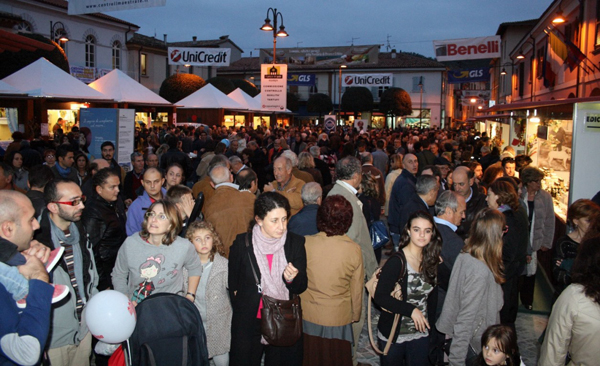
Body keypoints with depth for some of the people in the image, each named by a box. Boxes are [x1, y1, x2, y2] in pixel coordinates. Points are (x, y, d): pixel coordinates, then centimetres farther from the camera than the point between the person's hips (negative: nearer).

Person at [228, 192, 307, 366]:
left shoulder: (296, 243, -6)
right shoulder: (242, 243, -9)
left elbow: (301, 287, -3)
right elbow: (233, 285, 4)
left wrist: (291, 279, -22)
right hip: (249, 324, -1)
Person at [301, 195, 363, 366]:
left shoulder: (306, 243, -17)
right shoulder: (354, 250, -16)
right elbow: (357, 288, -5)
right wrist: (355, 315, 13)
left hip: (308, 316, 0)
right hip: (339, 318, 0)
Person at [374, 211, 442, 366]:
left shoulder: (431, 260, 0)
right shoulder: (396, 262, -19)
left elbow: (428, 297, 9)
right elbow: (380, 296, -22)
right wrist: (411, 310, -24)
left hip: (421, 334, 5)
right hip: (393, 335, -5)